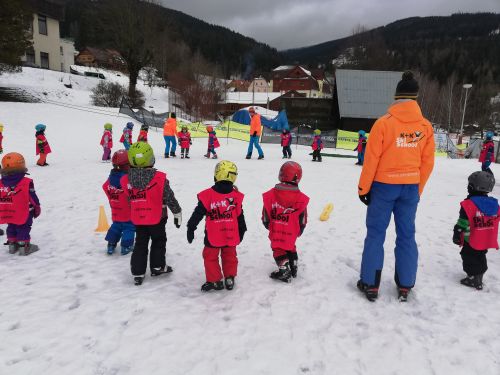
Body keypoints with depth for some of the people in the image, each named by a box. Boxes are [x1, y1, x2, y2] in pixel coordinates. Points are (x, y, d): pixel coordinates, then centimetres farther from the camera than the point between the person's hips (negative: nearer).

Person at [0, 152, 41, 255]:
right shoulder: (27, 183, -18)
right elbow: (33, 198, -12)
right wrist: (37, 209, 2)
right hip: (24, 215, -5)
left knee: (11, 228, 21)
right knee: (23, 229, 6)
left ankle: (12, 244, 30)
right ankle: (24, 246, 10)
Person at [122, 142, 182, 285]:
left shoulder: (126, 180, -8)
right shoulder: (160, 178, -19)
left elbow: (129, 199, 6)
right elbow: (169, 198, -12)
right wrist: (177, 213, 0)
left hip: (138, 219, 4)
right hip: (157, 218, -3)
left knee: (140, 244, 14)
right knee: (158, 241, 17)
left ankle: (137, 273, 16)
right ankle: (157, 266, 28)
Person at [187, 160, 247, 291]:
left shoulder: (208, 195, -11)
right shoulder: (236, 196, -1)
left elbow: (198, 214, -7)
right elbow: (240, 217, 7)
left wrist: (191, 228, 3)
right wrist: (241, 232, 20)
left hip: (213, 236, -3)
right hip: (231, 236, 3)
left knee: (210, 257, 12)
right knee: (230, 256, 18)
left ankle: (214, 280, 15)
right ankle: (229, 279, 24)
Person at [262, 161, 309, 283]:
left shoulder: (271, 194, -13)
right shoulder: (301, 198, -13)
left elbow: (265, 215, -5)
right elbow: (303, 219, -4)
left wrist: (268, 225, 14)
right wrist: (299, 231, 13)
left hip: (276, 230, -2)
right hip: (291, 232, 2)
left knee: (278, 249, 11)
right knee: (290, 247, 22)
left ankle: (284, 271, 7)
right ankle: (293, 268, 31)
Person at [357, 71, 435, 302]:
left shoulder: (383, 123, -11)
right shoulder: (426, 126, 0)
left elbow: (371, 159, -10)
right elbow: (428, 163, 4)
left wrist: (363, 188, -2)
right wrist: (419, 189, 16)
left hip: (384, 185, -3)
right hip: (411, 187, 3)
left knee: (376, 234, 7)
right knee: (407, 235, 12)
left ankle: (370, 284, 13)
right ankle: (405, 286, 21)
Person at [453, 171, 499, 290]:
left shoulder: (468, 204, -20)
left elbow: (462, 224, -18)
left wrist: (457, 237, -7)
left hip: (471, 241, -7)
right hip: (487, 241, 7)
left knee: (469, 258, 6)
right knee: (480, 258, 21)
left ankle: (473, 279, 9)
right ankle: (479, 277, 34)